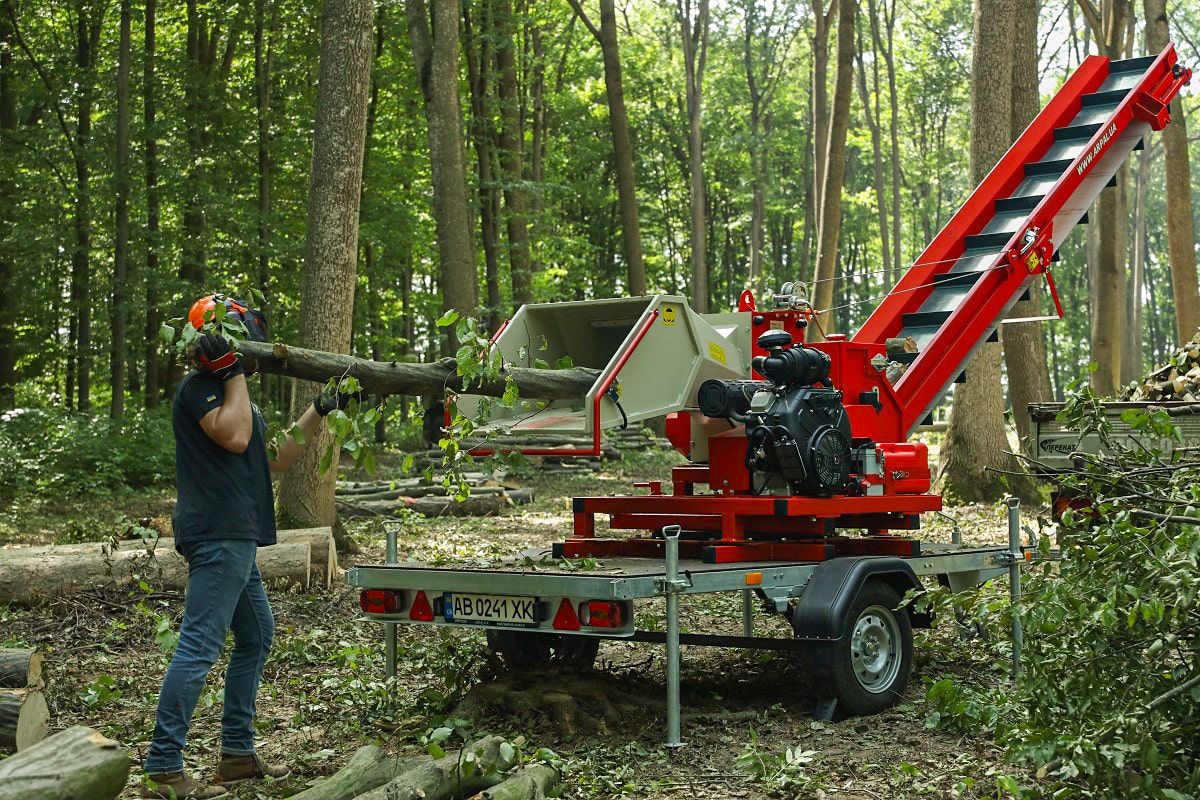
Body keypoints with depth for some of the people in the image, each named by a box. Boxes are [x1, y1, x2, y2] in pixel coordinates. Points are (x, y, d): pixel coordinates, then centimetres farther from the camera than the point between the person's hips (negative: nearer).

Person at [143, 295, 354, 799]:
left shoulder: (226, 391, 22)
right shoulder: (198, 388, -9)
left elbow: (273, 460, 23)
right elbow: (234, 437, -25)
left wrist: (317, 414, 22)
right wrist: (234, 373, -15)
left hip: (234, 537, 11)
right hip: (218, 535, -11)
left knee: (256, 635, 17)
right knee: (199, 644, -13)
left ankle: (237, 754, 24)